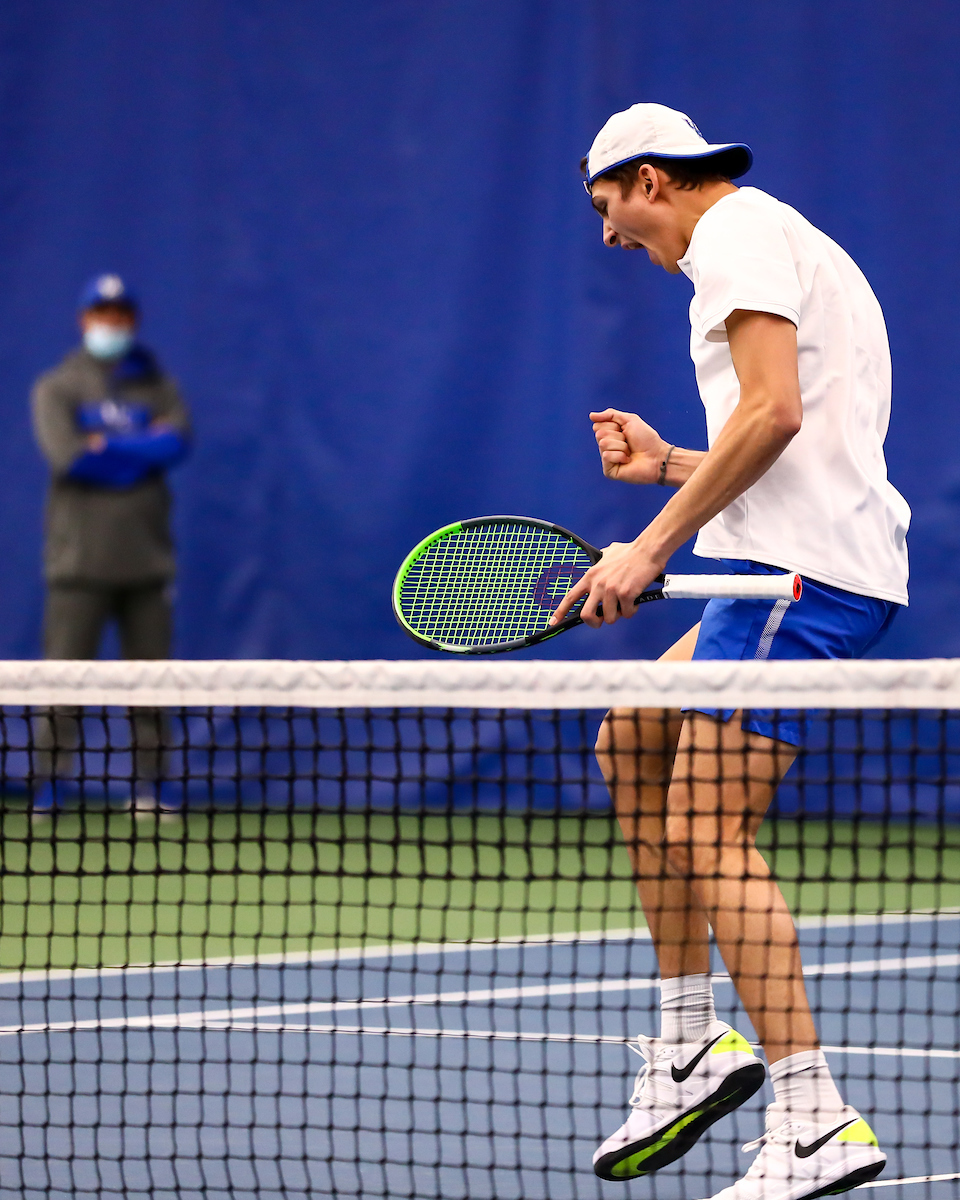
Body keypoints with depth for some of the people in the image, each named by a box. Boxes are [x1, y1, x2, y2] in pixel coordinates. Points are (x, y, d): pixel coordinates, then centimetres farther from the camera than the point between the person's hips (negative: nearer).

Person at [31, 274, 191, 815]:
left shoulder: (156, 385, 12)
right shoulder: (57, 388, 5)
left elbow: (177, 442, -7)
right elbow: (67, 453, -12)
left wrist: (106, 446, -13)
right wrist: (144, 447, -8)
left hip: (146, 560, 2)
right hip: (79, 559, -2)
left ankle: (149, 784, 9)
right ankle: (50, 783, -2)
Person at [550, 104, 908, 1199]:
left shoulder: (739, 238, -6)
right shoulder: (783, 244, 25)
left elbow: (774, 413, -20)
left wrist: (654, 544, -18)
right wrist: (670, 466, 28)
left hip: (804, 574, -11)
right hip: (807, 567, 11)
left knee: (706, 835, -12)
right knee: (632, 738, 19)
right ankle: (690, 1043, 18)